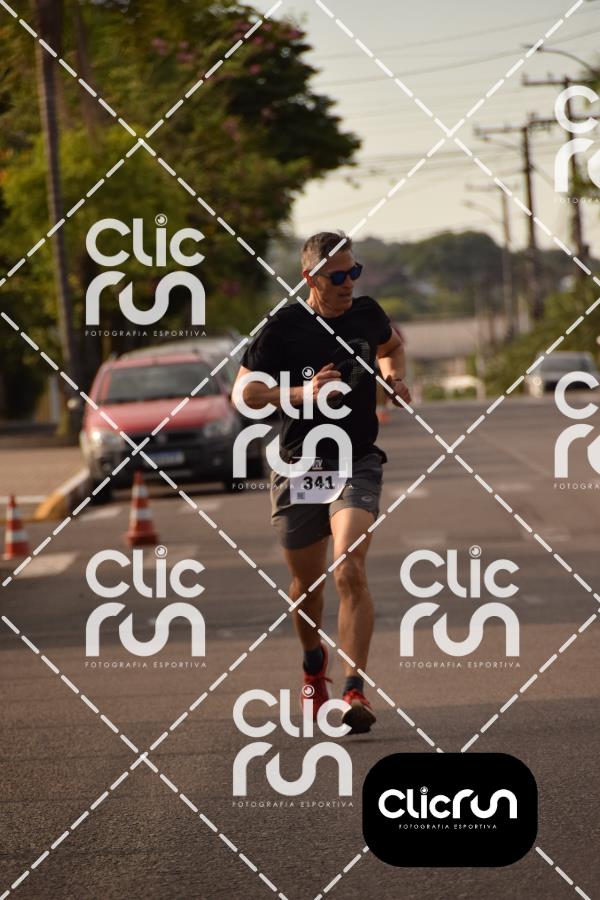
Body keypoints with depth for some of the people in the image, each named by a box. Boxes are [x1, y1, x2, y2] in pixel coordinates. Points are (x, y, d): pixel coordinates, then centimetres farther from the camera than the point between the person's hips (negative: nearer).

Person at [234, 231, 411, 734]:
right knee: (307, 582, 13)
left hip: (358, 463, 0)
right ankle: (314, 662, 44)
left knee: (350, 571, -20)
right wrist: (302, 392, -19)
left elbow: (391, 344, 28)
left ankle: (355, 691, -23)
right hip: (299, 466, 0)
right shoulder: (283, 328, -7)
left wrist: (394, 377, 7)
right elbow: (244, 392, -6)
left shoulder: (366, 314, 3)